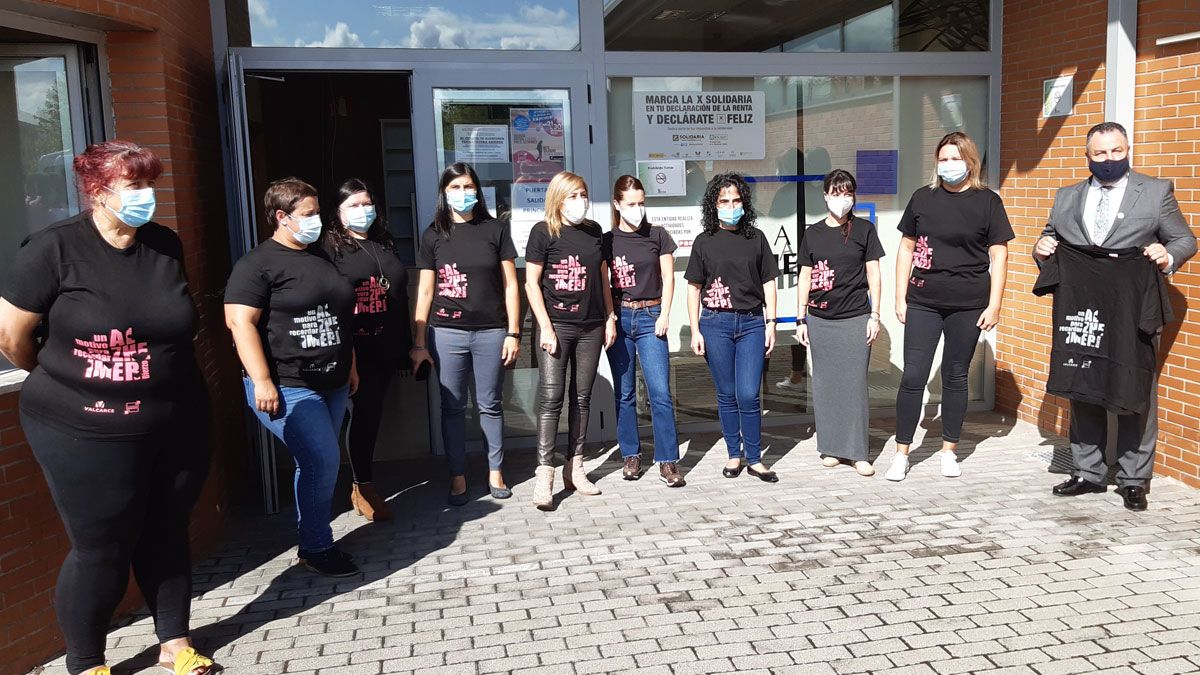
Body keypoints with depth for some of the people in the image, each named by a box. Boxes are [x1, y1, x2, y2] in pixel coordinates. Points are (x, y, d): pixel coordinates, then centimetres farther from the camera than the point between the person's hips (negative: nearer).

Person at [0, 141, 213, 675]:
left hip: (178, 426, 5)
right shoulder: (53, 248, -11)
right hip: (87, 433, -4)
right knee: (101, 550, 5)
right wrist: (59, 380, 10)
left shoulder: (166, 246, 4)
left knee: (167, 537, 15)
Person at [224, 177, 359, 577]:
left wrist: (350, 366, 21)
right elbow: (240, 322, -16)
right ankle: (316, 549, 2)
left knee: (317, 463, 12)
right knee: (324, 459, -13)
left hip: (332, 384, 8)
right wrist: (262, 381, -21)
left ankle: (312, 537, 25)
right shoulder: (258, 264, -9)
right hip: (287, 388, -8)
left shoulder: (321, 258, 15)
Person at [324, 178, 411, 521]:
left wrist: (405, 344, 16)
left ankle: (361, 482, 26)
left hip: (385, 348, 6)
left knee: (372, 413, 13)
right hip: (354, 348, -6)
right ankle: (364, 488, 8)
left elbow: (400, 295, 19)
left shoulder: (384, 243, 17)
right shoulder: (331, 246, -3)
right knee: (364, 412, -4)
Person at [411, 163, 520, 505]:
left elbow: (510, 285, 5)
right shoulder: (433, 236, 6)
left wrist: (513, 333, -1)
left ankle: (495, 472, 21)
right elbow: (425, 291, 6)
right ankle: (457, 477, 17)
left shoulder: (495, 230, 4)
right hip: (447, 333, 1)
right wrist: (419, 342, 4)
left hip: (491, 332, 0)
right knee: (452, 407, 6)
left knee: (490, 405, 8)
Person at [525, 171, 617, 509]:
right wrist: (545, 327, -11)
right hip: (556, 325, -5)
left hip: (591, 326, 5)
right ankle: (544, 475, -6)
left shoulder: (594, 231, 11)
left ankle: (574, 468, 18)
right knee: (551, 398, -8)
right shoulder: (544, 231, -4)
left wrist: (610, 318, 12)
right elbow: (532, 282, -6)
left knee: (582, 397, 9)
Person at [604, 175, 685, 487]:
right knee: (624, 393, 7)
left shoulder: (657, 235, 4)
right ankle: (631, 455, 19)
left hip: (650, 316, -1)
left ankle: (668, 461, -1)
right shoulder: (607, 240, 5)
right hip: (619, 317, 1)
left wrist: (664, 314, -4)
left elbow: (668, 277, 5)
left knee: (660, 392, -7)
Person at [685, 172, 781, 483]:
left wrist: (771, 323, 4)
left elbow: (768, 282, 10)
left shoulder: (756, 238, 7)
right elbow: (693, 288, 6)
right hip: (716, 323, 0)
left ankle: (754, 459, 8)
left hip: (752, 322, 0)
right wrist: (695, 330, 0)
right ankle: (734, 455, 20)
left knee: (748, 395, -4)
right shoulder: (705, 242, 5)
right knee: (727, 395, 6)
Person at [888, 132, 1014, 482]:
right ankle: (901, 453, 7)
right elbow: (906, 248, 9)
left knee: (955, 376, 9)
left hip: (968, 305, -1)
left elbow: (999, 255, 2)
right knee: (913, 376, -2)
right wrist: (900, 298, 4)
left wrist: (994, 304, -3)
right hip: (923, 302, 1)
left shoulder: (988, 201, 2)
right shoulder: (923, 198, 6)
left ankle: (949, 451, 22)